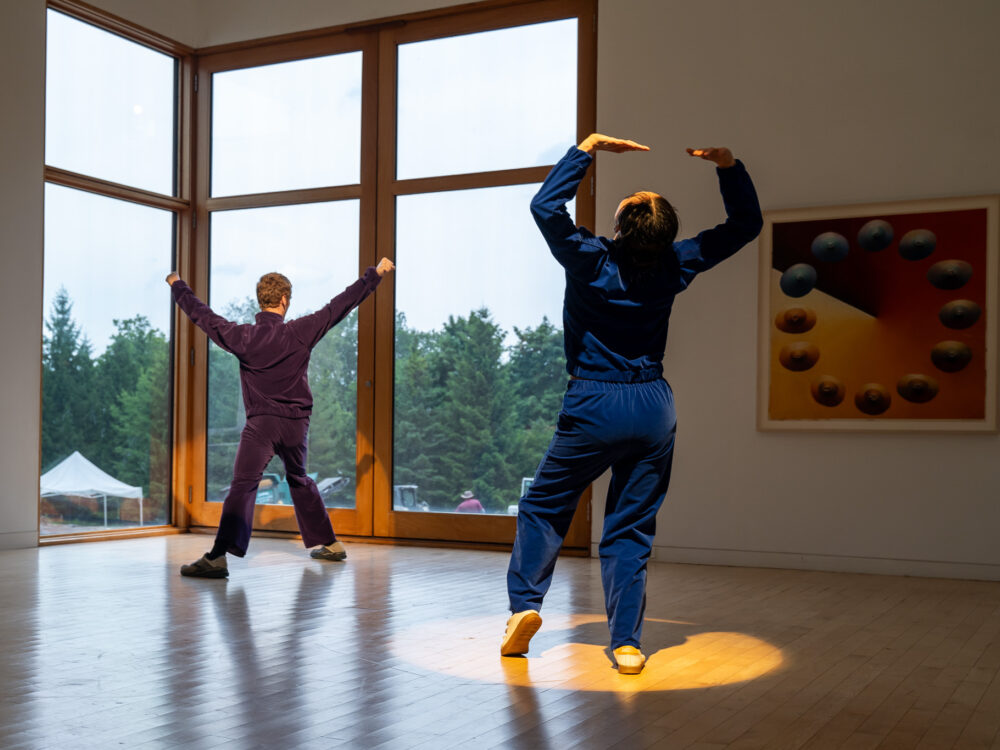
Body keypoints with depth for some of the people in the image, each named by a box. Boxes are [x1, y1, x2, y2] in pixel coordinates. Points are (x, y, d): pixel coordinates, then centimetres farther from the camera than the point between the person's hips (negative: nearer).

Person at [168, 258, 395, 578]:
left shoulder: (241, 337, -4)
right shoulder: (300, 332, -4)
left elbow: (202, 315, 10)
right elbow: (341, 304, 2)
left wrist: (177, 285, 27)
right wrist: (376, 273, 11)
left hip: (260, 424, -2)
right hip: (296, 423, 2)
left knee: (242, 486, -11)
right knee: (299, 480, 23)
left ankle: (218, 557, -24)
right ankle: (330, 544, 32)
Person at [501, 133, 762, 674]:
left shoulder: (591, 261, -12)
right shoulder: (675, 266, -3)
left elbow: (545, 206, -15)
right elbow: (746, 223, 8)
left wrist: (589, 146, -12)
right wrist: (726, 164, -5)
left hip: (594, 406, -3)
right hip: (654, 408, 3)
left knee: (543, 507, 14)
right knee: (631, 528, 7)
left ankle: (525, 602, 4)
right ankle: (627, 643, 5)